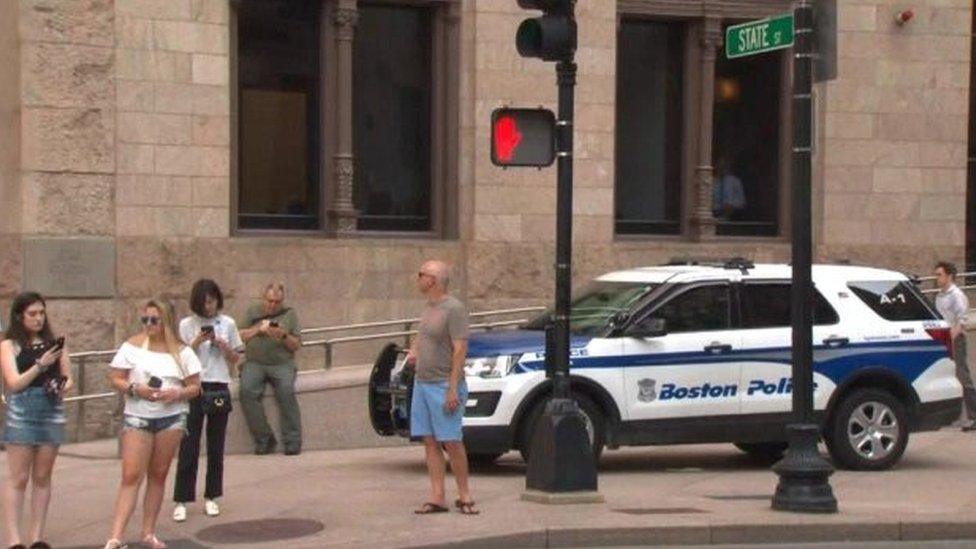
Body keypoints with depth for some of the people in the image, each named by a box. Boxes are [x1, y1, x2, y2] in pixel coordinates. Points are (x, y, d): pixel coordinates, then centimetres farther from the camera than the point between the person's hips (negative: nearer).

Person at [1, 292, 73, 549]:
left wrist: (63, 386, -10)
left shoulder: (54, 342, 10)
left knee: (42, 478, 7)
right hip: (21, 413, -4)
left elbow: (68, 378, 12)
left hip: (52, 412, 4)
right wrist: (40, 365, -18)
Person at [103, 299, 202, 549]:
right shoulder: (133, 346, -2)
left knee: (158, 475, 8)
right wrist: (135, 389, -19)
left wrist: (178, 393, -16)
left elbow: (195, 386, 4)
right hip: (137, 417, -2)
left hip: (172, 418, 2)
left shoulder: (181, 351, 2)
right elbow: (115, 378, -1)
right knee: (131, 476, -9)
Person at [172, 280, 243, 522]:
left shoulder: (227, 324, 6)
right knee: (188, 447, -4)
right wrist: (196, 342, -15)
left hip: (219, 390, 2)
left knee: (216, 447, 7)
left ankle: (211, 497, 17)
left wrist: (223, 345, -8)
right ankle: (181, 501, -1)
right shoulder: (186, 325, 0)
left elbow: (235, 359, 11)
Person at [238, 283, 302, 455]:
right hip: (254, 362, 1)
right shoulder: (253, 312, 18)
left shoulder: (289, 314, 15)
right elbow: (240, 337, 11)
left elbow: (296, 345, 9)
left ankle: (292, 441, -25)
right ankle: (264, 439, -20)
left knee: (286, 390, -30)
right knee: (247, 390, -28)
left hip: (282, 363, -1)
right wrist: (258, 329, -4)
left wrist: (283, 336, -9)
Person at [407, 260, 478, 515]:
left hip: (443, 386, -8)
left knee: (451, 442, -4)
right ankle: (437, 497, 7)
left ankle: (464, 495, 6)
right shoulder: (429, 307, 13)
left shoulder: (453, 308, -13)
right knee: (430, 442, 5)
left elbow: (460, 349, -17)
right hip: (422, 383, 8)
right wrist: (413, 350, 10)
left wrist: (452, 389, -21)